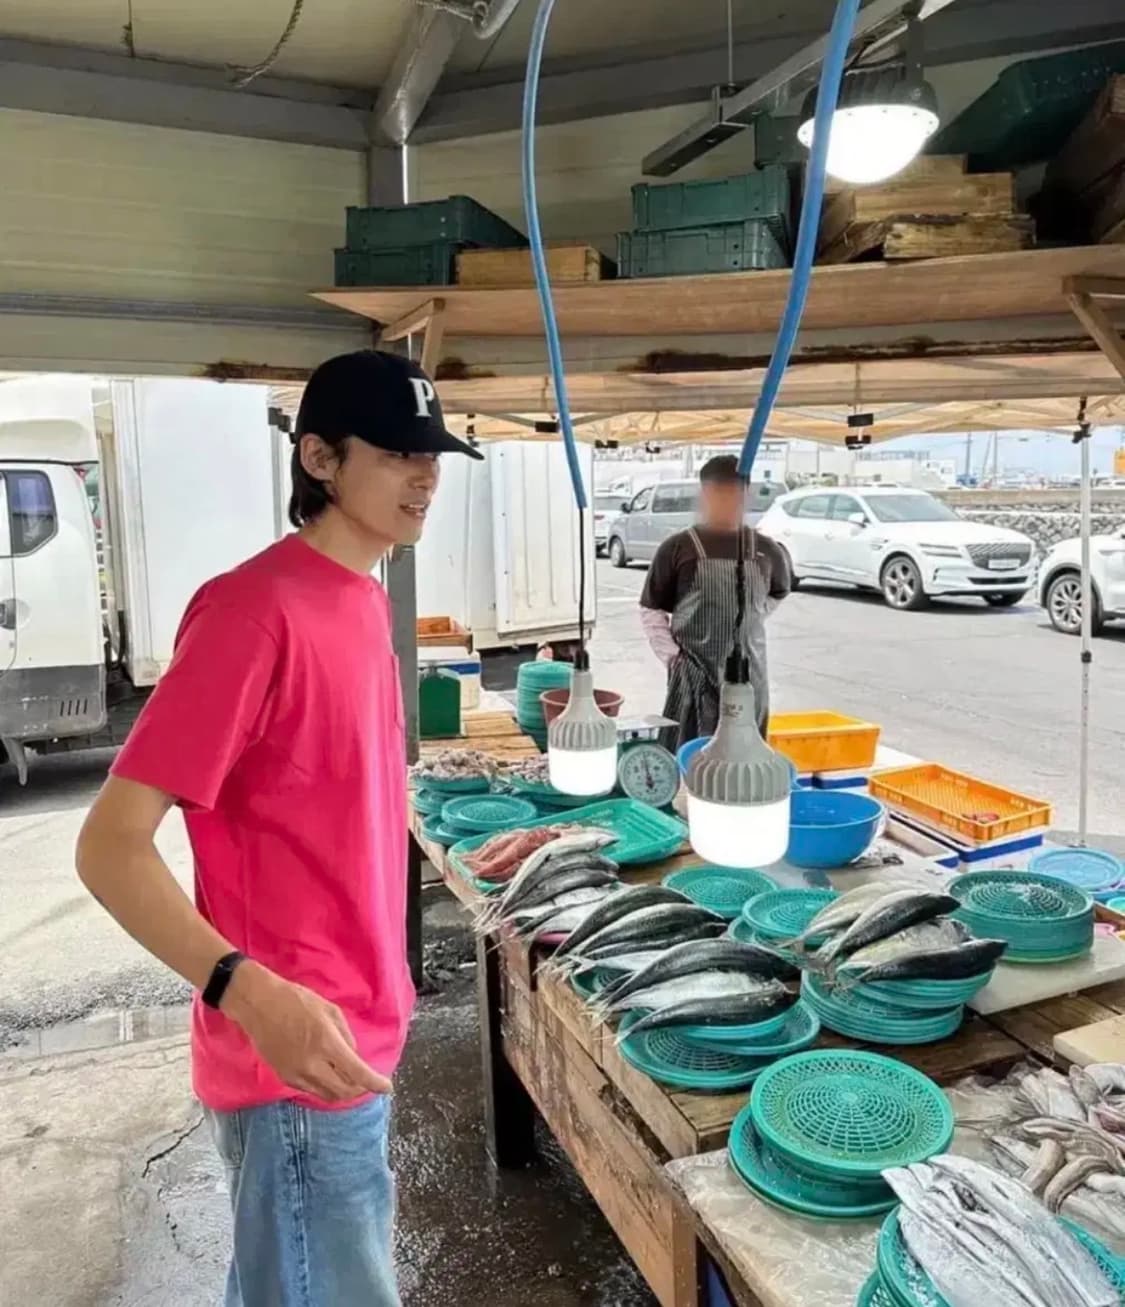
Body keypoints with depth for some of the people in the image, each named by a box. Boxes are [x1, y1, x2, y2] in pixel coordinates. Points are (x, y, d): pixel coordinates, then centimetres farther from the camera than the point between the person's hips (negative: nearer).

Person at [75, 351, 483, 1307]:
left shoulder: (362, 600, 6)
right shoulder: (255, 608, -21)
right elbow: (111, 845, -21)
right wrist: (249, 991, -33)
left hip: (355, 1032, 8)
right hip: (297, 1056, -8)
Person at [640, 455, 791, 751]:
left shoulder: (766, 551, 3)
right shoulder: (678, 548, -6)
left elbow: (779, 592, 24)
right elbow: (652, 611, -1)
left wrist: (752, 618, 12)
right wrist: (672, 656, -8)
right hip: (694, 675, -3)